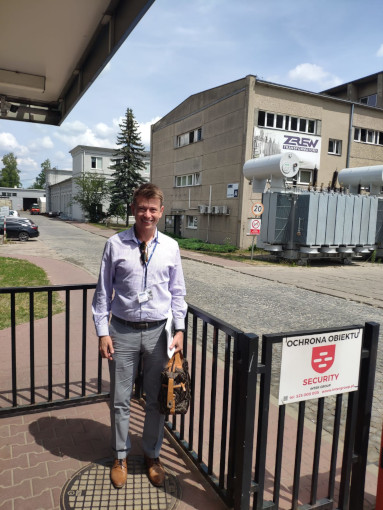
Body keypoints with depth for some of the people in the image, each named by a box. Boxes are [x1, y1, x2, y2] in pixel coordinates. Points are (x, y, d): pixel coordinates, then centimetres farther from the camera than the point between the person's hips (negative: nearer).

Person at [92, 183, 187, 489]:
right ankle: (121, 456, 38)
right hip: (123, 331, -1)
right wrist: (103, 332, -4)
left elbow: (177, 293, 5)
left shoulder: (170, 247, -1)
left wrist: (179, 329, -1)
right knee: (120, 399, 13)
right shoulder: (116, 244, -5)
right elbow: (103, 292, -1)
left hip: (158, 331, 1)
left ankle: (152, 455, 38)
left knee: (157, 398, 14)